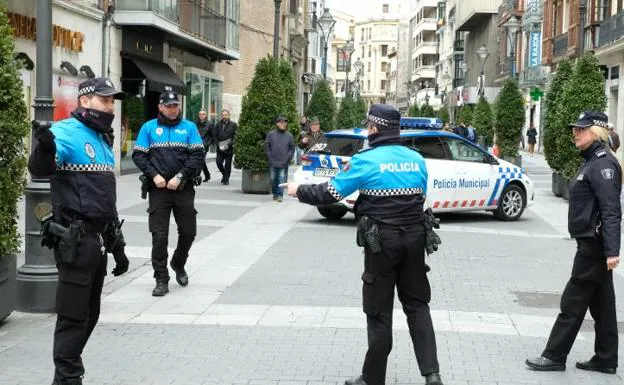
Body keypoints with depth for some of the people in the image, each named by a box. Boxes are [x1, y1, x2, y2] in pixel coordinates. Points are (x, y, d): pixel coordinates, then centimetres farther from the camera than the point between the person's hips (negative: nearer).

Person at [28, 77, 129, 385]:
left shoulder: (102, 140, 17)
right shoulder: (66, 132, -11)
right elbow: (39, 168, -31)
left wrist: (117, 244, 23)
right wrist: (45, 148, -54)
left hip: (98, 239, 9)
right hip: (75, 239, -9)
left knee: (89, 313, 17)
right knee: (73, 315, -4)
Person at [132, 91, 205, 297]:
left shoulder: (189, 127, 5)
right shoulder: (149, 128, 5)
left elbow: (198, 155, -1)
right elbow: (138, 155, 4)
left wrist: (180, 176, -12)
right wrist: (154, 175, -10)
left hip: (184, 188, 1)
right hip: (159, 189, -1)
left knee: (188, 232, 8)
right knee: (159, 235, -3)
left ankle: (178, 264, 35)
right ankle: (161, 280, 5)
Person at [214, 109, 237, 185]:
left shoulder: (233, 125, 1)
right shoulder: (218, 125, 10)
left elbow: (235, 137, -3)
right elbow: (215, 136, 11)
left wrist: (228, 145, -13)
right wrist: (219, 145, -5)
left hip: (229, 148, -3)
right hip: (220, 149, 3)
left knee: (228, 165, -1)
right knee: (219, 162, -4)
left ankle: (226, 179, 11)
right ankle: (224, 175, 21)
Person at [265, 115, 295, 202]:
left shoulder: (289, 136, 5)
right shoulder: (271, 134, 4)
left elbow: (292, 148, 6)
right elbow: (267, 146, 7)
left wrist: (287, 158, -4)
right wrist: (270, 156, -2)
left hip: (284, 163, -1)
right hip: (273, 162, 1)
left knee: (282, 179, -7)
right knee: (273, 179, 8)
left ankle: (280, 195, -2)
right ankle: (275, 193, 22)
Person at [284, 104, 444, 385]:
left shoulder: (367, 160, -11)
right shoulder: (417, 159, 5)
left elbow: (329, 193, -7)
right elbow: (420, 197, 14)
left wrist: (299, 191, 9)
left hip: (382, 241, -5)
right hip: (414, 238, 5)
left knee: (379, 311, 4)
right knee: (417, 304, 13)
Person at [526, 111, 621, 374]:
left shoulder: (603, 163, -16)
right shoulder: (593, 161, 14)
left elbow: (611, 211, -23)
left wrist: (612, 250, -28)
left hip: (594, 246, -10)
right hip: (592, 244, 10)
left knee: (573, 302, -2)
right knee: (601, 303, 12)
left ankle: (555, 356, 7)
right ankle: (605, 360, 19)